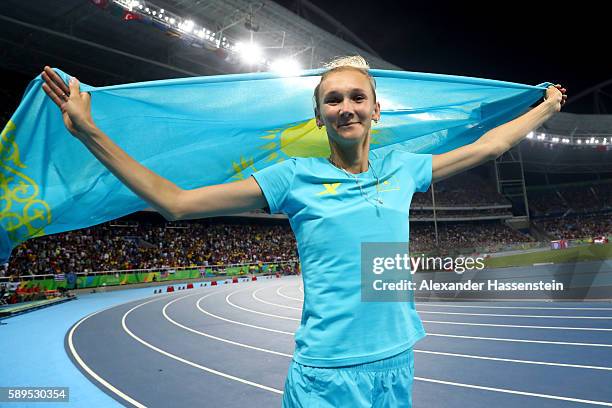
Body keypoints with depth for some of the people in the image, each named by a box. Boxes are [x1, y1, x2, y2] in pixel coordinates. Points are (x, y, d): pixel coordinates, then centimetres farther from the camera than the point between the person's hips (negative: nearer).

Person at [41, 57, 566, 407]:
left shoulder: (401, 167, 2)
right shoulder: (295, 177, -9)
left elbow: (484, 146, 17)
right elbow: (175, 201, -10)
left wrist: (547, 107, 27)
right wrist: (90, 132, -12)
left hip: (396, 364, 5)